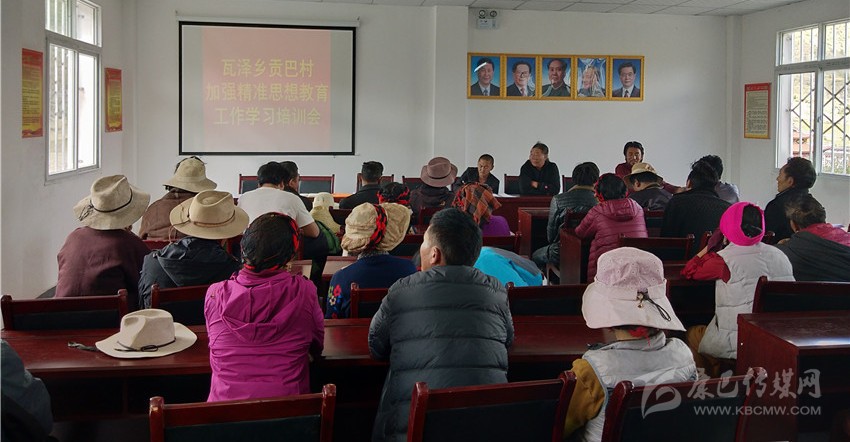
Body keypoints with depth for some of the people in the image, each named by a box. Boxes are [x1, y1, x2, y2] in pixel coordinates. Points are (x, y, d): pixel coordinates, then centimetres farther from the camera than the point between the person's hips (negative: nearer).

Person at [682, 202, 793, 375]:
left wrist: (710, 246, 8)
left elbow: (688, 272, -1)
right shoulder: (779, 255, 5)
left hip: (737, 344, -6)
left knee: (693, 334, 22)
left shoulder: (725, 259, -14)